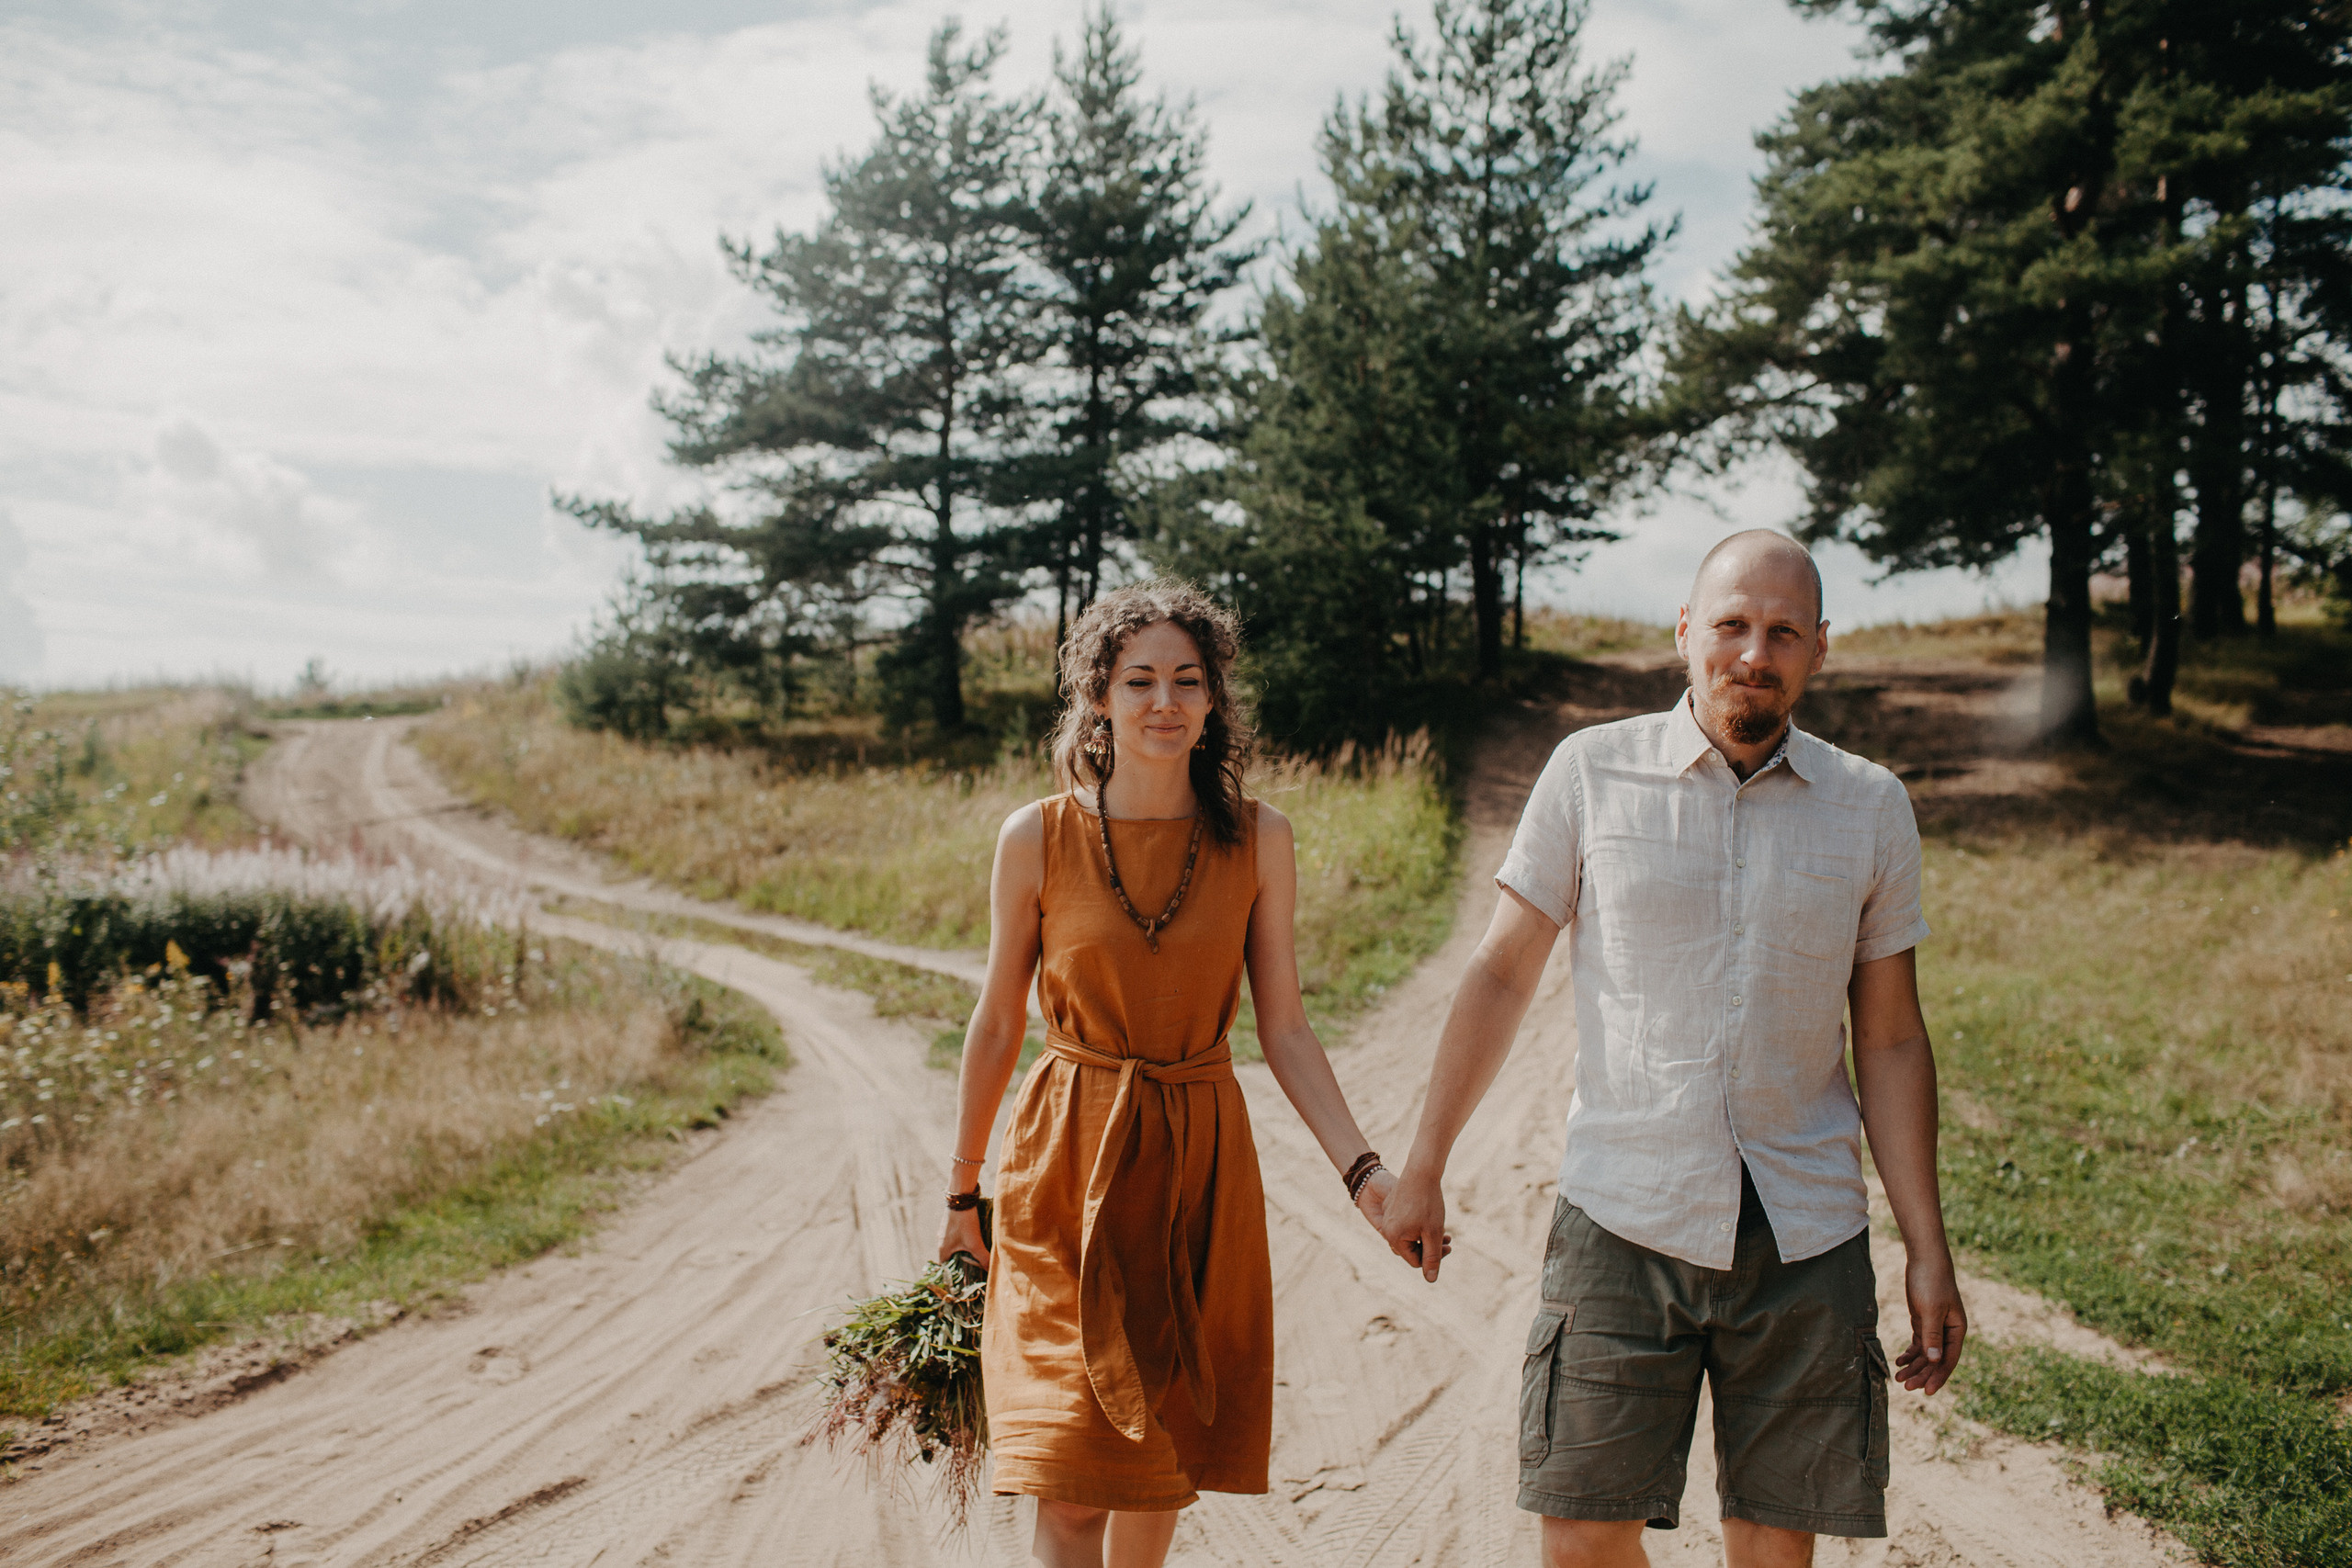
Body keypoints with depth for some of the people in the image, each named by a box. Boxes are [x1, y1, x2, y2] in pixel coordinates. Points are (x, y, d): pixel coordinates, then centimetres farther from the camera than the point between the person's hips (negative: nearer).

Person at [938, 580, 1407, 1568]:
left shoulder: (1256, 840, -2)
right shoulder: (1036, 840, -6)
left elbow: (1284, 1031, 0)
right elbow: (997, 1025, 3)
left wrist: (1361, 1170, -11)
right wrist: (961, 1193, 10)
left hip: (1202, 1161, 2)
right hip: (1069, 1159, -2)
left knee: (1165, 1459, 14)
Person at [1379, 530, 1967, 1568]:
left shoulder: (1872, 808, 5)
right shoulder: (1592, 771, 0)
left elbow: (1890, 1043, 9)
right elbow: (1502, 975, 5)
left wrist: (1928, 1251, 5)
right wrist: (1422, 1168, 6)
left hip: (1806, 1238, 2)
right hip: (1621, 1221, -1)